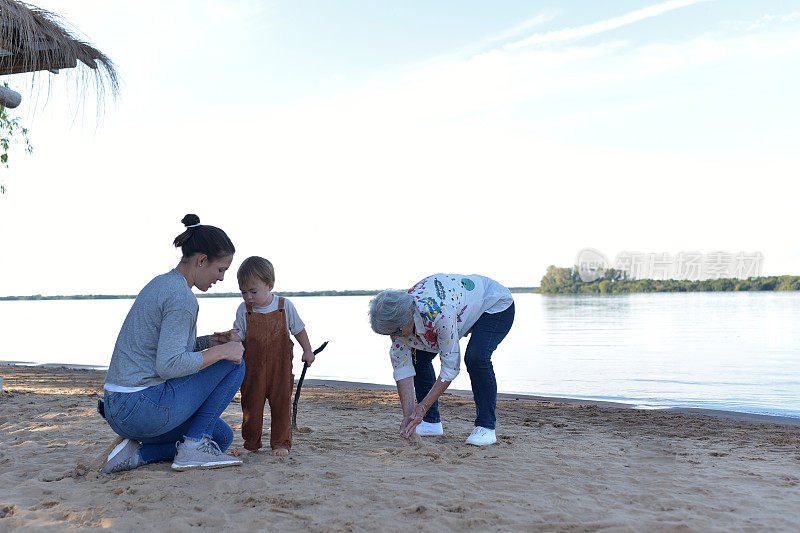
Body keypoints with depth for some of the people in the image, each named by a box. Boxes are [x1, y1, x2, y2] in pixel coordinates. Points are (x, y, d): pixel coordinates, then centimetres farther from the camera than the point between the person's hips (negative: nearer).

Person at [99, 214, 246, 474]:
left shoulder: (161, 283, 14)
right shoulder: (182, 297, -17)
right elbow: (168, 365, -25)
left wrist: (211, 341, 11)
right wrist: (222, 351, -15)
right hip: (143, 410, -9)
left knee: (222, 437, 20)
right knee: (234, 365, 1)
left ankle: (137, 453, 6)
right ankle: (193, 446, -1)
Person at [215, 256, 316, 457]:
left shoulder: (285, 306, -4)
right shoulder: (244, 310, -2)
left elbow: (298, 329, 9)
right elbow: (239, 335, -5)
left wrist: (307, 351, 10)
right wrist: (231, 338, -27)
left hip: (280, 367, -1)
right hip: (252, 368, 1)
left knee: (281, 405, 4)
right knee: (251, 406, 7)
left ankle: (281, 443, 17)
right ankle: (251, 443, 23)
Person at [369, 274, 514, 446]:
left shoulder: (438, 313, -42)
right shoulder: (397, 316, -19)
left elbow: (451, 365, -34)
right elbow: (402, 366, -14)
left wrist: (423, 406, -28)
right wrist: (408, 414, -19)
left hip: (496, 305, -7)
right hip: (465, 308, 7)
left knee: (475, 357, -32)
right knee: (418, 356, -3)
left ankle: (486, 427, -15)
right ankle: (431, 422, 10)